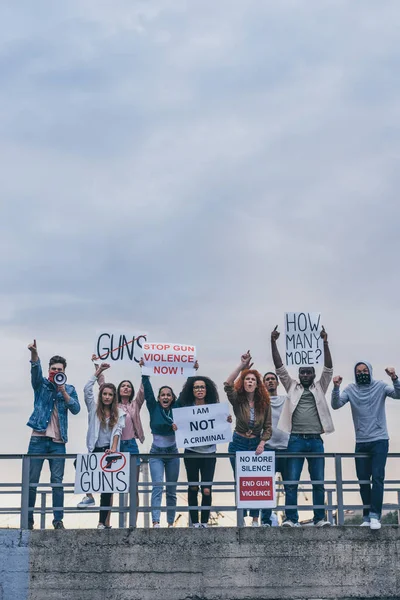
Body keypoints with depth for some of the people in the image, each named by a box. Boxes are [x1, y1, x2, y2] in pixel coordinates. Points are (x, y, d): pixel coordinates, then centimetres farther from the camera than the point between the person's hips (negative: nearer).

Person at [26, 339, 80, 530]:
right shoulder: (41, 384, 6)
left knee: (57, 481, 1)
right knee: (31, 480, -1)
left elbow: (76, 409, -2)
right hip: (38, 439, -1)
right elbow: (36, 370, -15)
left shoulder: (70, 389, 11)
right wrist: (34, 353, -35)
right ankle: (28, 519, 5)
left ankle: (58, 520, 4)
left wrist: (63, 392, -12)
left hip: (58, 442, 1)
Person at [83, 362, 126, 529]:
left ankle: (103, 522, -1)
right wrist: (98, 372, -4)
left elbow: (117, 431, -5)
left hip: (109, 453, -1)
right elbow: (87, 390, -4)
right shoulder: (94, 408, 8)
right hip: (95, 451, 1)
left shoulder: (119, 413, 7)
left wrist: (113, 448, -21)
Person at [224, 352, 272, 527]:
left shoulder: (264, 403, -2)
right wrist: (242, 366, -30)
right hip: (239, 443, -1)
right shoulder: (238, 400, -7)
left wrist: (262, 443, -13)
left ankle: (255, 519, 9)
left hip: (256, 445, 1)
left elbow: (268, 427, 2)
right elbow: (227, 385, -26)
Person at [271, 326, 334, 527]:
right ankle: (291, 518, 0)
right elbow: (279, 368, 4)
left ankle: (320, 518, 8)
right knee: (291, 482, -3)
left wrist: (325, 343, -11)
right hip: (296, 440, 0)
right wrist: (273, 343, -6)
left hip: (315, 441, 1)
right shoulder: (292, 387, 12)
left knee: (318, 482, 3)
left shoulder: (320, 388, 12)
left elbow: (328, 368, 0)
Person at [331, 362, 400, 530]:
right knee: (363, 480, 8)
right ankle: (367, 516, 17)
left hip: (380, 440, -3)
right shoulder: (351, 389, 2)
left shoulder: (380, 386, -2)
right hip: (361, 442, 3)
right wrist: (336, 387, -24)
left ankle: (374, 516, -13)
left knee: (377, 477, -11)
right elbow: (336, 405, -8)